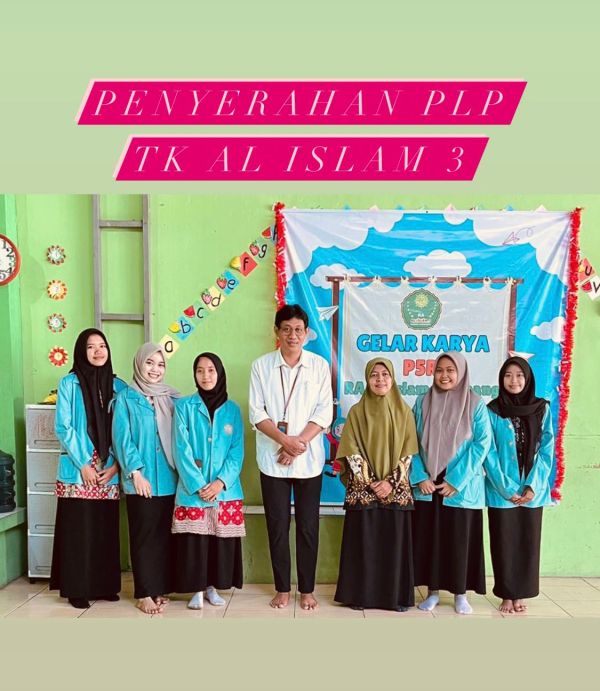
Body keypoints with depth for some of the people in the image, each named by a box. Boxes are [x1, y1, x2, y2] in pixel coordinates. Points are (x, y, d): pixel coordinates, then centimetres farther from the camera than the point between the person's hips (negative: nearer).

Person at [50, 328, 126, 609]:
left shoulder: (118, 386, 7)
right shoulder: (69, 383, -1)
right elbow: (63, 428, -6)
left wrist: (116, 465, -5)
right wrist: (83, 464, -10)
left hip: (109, 470, 3)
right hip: (77, 469, -3)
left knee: (106, 528, 7)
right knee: (78, 529, 0)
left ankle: (105, 585, 20)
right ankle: (77, 589, 12)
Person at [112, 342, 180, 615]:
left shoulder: (173, 398, 10)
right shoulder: (126, 398, 0)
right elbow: (122, 439, -5)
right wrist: (136, 472, -12)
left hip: (169, 479, 4)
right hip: (140, 480, -3)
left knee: (165, 535, 8)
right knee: (144, 535, 1)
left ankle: (160, 588, 20)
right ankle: (144, 593, 11)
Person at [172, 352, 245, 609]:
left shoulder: (232, 409, 6)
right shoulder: (184, 406, 0)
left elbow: (237, 450, 1)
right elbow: (181, 449, -6)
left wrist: (220, 482, -12)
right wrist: (197, 484, -14)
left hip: (225, 489, 2)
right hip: (192, 489, -2)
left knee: (221, 539, 5)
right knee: (194, 539, -1)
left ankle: (213, 586, 23)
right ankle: (197, 589, 16)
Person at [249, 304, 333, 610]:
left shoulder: (319, 365, 1)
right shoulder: (261, 365, 0)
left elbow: (324, 412, -3)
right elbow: (256, 413, -4)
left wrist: (300, 442, -14)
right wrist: (286, 441, -15)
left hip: (309, 459, 0)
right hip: (272, 459, 0)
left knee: (308, 526, 8)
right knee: (277, 525, 8)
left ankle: (306, 589, 22)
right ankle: (282, 588, 23)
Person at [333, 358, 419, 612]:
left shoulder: (404, 412, 4)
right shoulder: (357, 411, 2)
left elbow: (409, 451, 0)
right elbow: (351, 452, -3)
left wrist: (391, 482, -10)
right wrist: (370, 482, -11)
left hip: (396, 490, 1)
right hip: (363, 489, -1)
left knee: (394, 541, 4)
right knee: (362, 542, 2)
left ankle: (396, 595, 16)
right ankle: (360, 594, 14)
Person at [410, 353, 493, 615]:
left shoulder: (475, 404, -4)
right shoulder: (422, 402, 3)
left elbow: (481, 444, -8)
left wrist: (455, 480, -12)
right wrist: (420, 477, -8)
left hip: (462, 487, -2)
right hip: (427, 486, 2)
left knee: (460, 539, 5)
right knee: (428, 538, 7)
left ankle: (460, 593, 21)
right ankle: (433, 590, 22)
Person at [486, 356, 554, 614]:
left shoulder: (542, 409, 2)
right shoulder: (492, 411, -3)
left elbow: (547, 451, -1)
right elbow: (489, 454, -5)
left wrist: (533, 485, -10)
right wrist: (507, 488, -12)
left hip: (533, 490, 2)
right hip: (501, 491, -2)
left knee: (528, 542, 9)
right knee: (503, 543, 5)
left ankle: (520, 594, 23)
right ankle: (506, 595, 19)